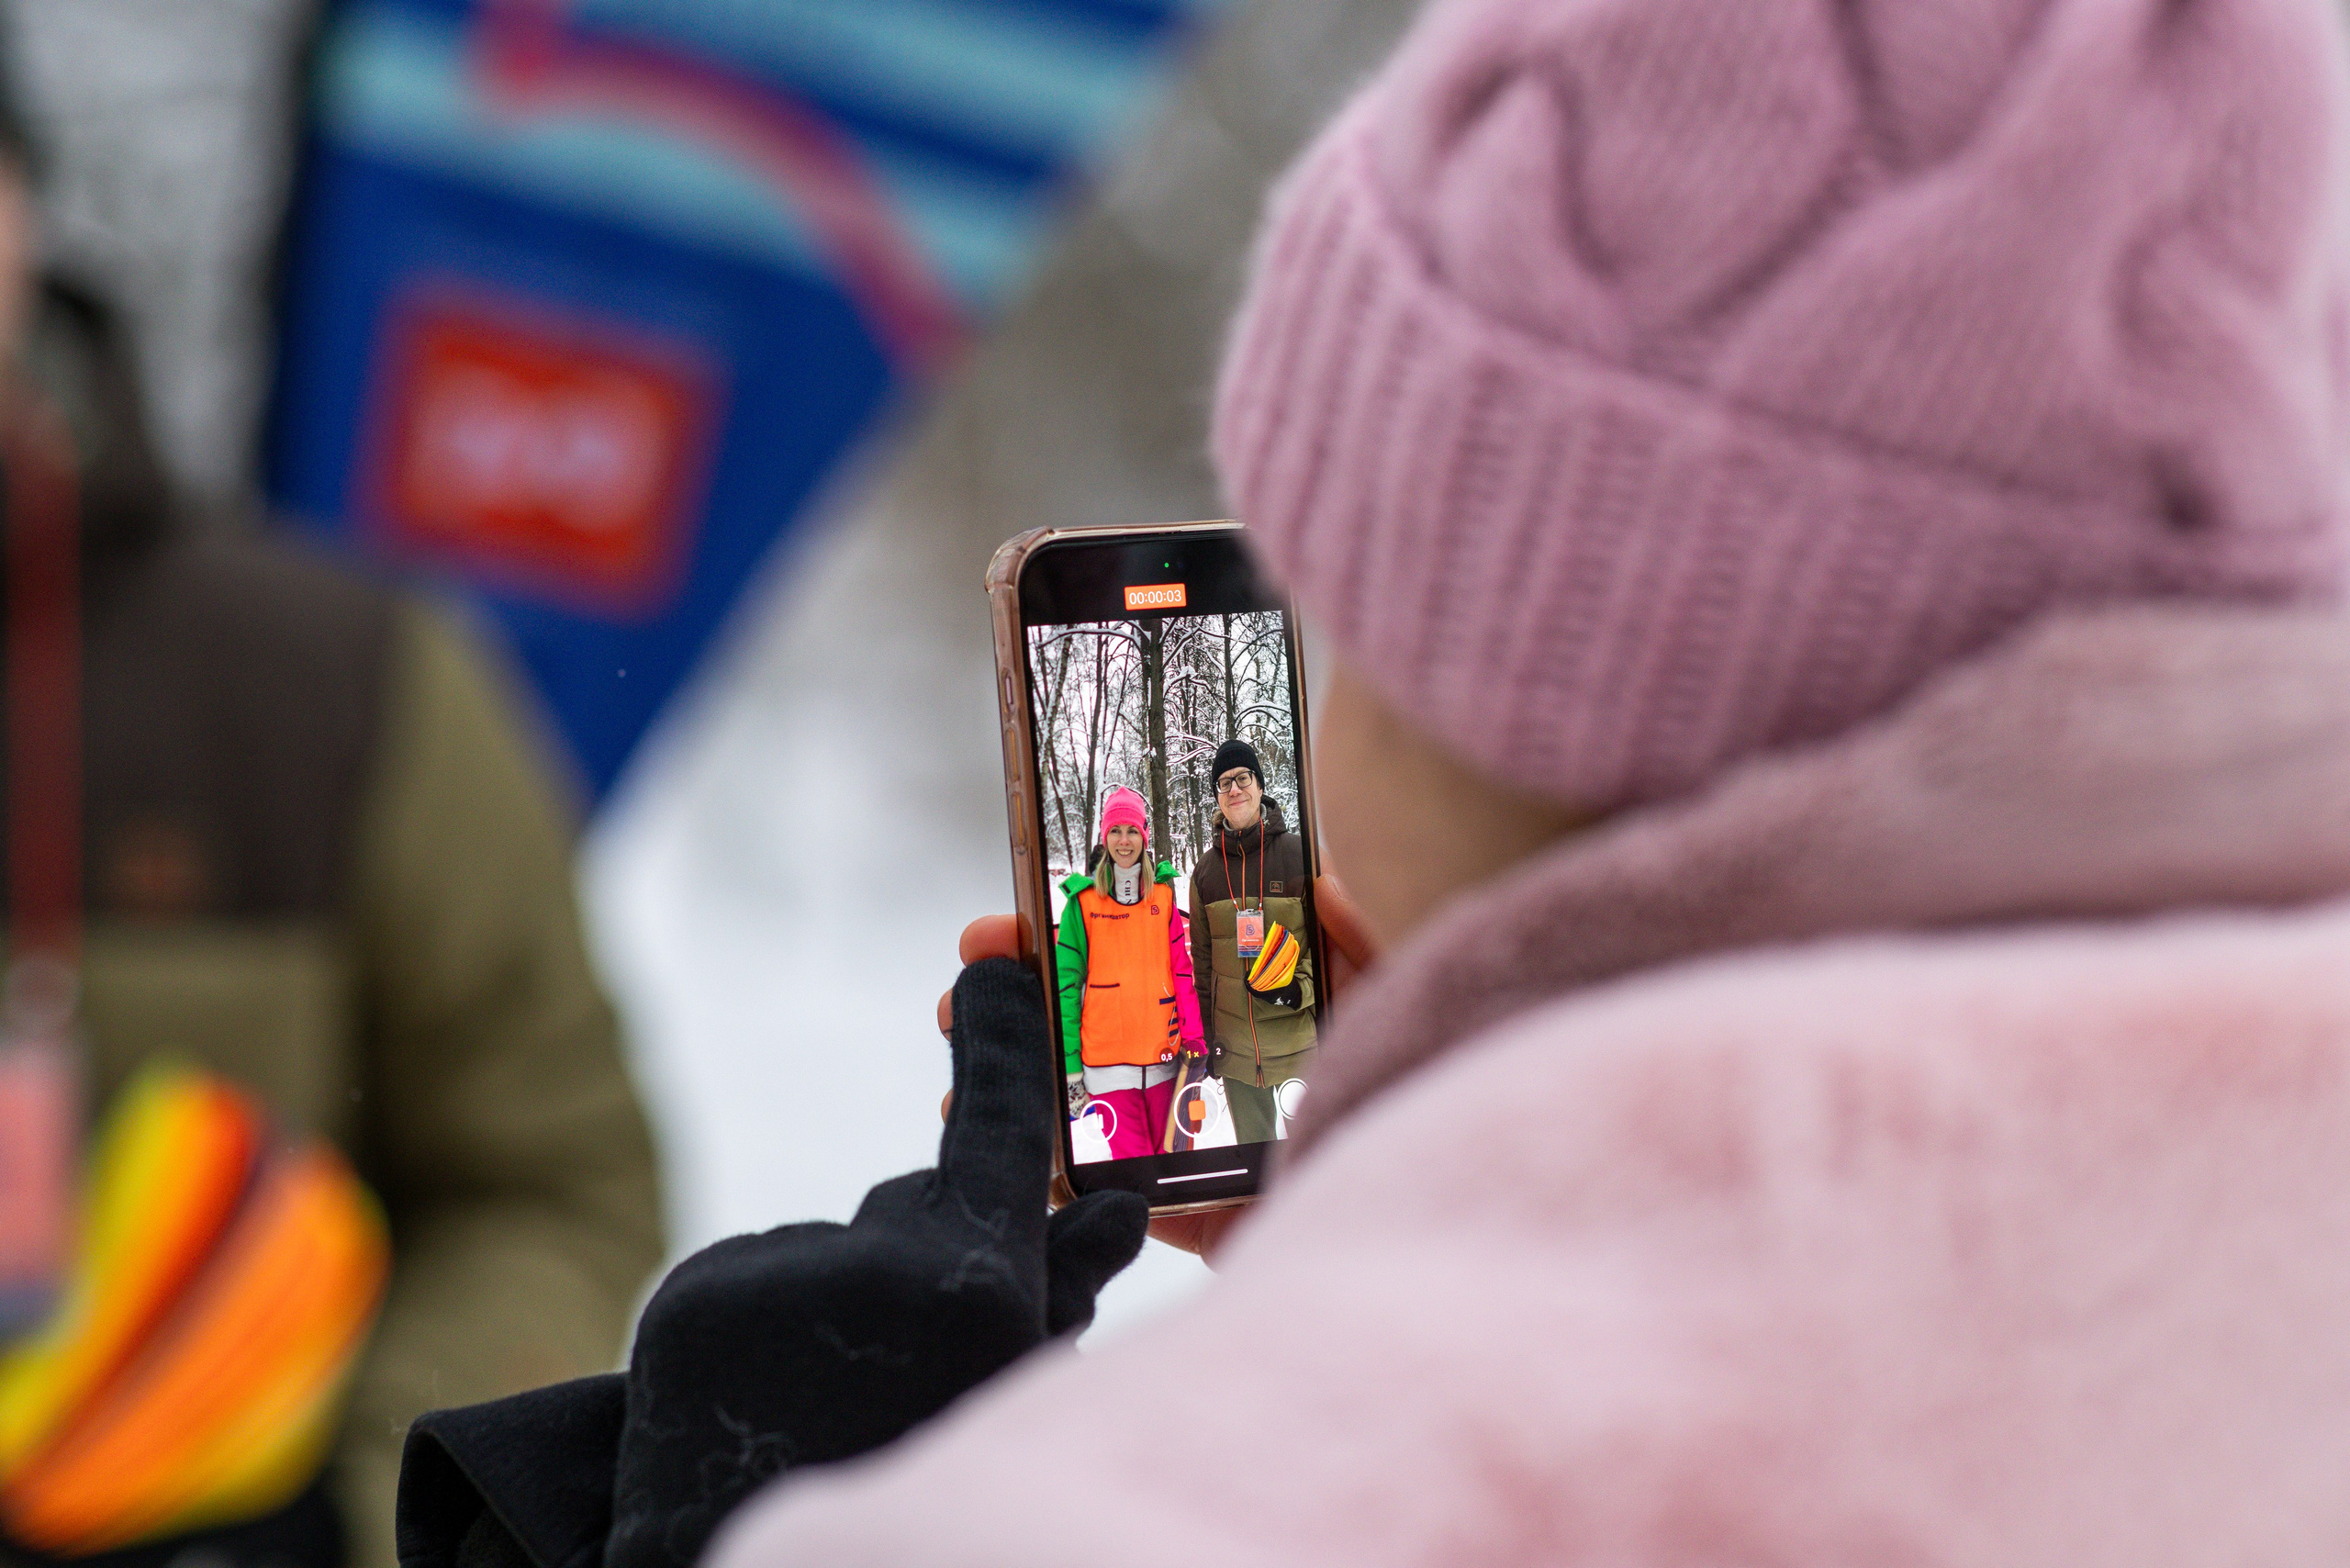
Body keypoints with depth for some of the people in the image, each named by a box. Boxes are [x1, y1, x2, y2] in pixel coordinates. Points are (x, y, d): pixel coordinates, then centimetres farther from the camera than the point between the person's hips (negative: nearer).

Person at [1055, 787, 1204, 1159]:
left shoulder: (1163, 894, 8)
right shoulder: (1083, 901, 1)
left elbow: (1182, 970, 10)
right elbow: (1066, 983, 1)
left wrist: (1194, 1040, 1)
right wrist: (1069, 1065, -4)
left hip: (1162, 1054, 3)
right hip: (1107, 1056, -3)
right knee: (1131, 1159, -9)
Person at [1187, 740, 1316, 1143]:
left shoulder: (1298, 853, -5)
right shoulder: (1207, 868, 7)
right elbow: (1201, 955, 13)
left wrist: (1296, 988, -20)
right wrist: (1204, 1034, 11)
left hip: (1298, 1032, -4)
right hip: (1235, 1045, 4)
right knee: (1251, 1145, 12)